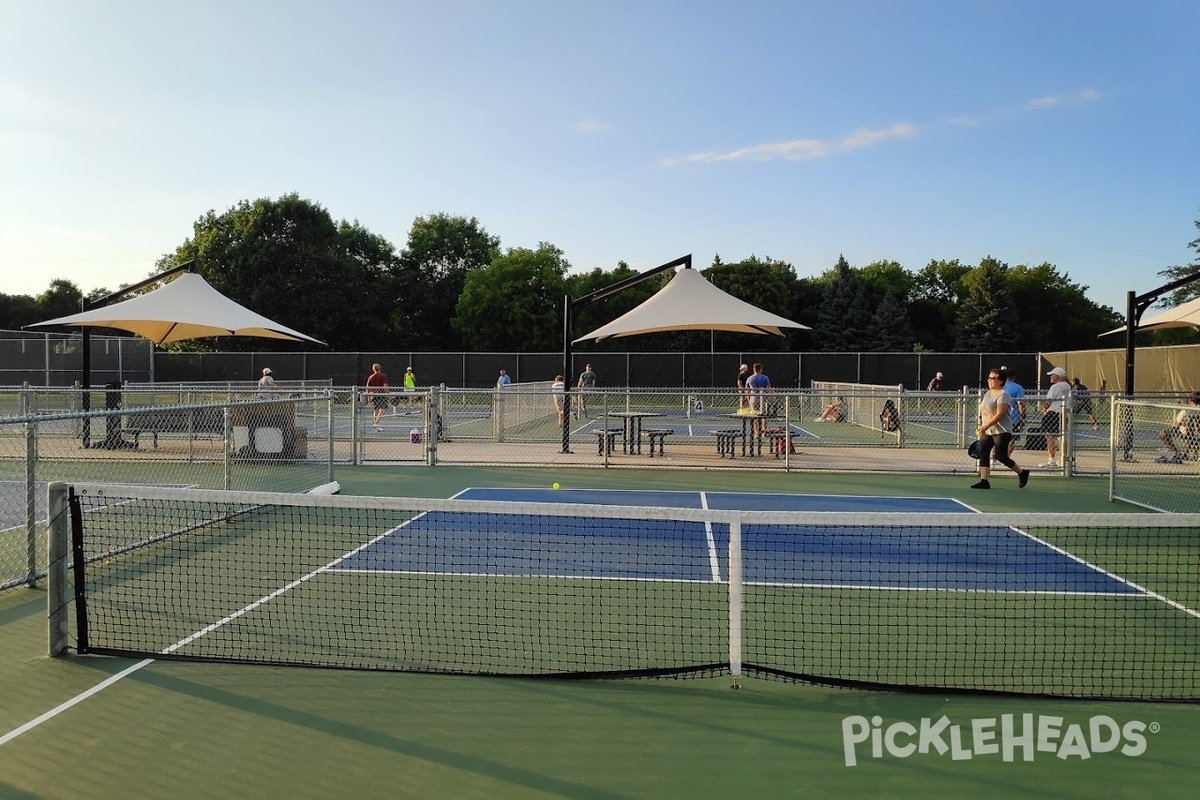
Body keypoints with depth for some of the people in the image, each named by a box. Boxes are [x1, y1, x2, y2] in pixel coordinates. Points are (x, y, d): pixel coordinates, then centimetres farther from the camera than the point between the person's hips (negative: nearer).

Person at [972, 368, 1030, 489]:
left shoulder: (1003, 395, -12)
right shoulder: (987, 394, 14)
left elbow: (999, 414, -21)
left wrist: (985, 426, -28)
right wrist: (981, 427, 19)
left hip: (1001, 432, -8)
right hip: (986, 432, 8)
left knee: (1001, 457, -6)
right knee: (983, 454, -4)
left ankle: (1022, 473, 17)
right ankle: (984, 481, -3)